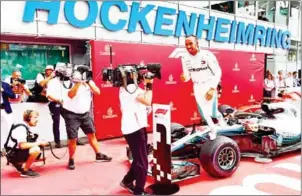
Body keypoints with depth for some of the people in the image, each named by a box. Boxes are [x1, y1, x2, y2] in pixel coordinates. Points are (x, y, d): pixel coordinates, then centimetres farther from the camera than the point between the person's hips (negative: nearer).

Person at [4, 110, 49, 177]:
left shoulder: (27, 128, 9)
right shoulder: (21, 128, -20)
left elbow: (28, 144, 8)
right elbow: (22, 145, -31)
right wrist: (39, 143, -24)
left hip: (17, 153, 10)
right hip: (13, 155, -10)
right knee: (36, 149, -30)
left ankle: (20, 165, 20)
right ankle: (25, 171, -13)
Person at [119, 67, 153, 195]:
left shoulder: (126, 87, 15)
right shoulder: (130, 87, -17)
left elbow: (143, 99, 16)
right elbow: (147, 101, -23)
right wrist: (149, 85, -14)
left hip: (133, 127, 10)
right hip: (135, 128, -10)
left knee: (139, 159, 22)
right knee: (142, 161, 1)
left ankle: (127, 181, 36)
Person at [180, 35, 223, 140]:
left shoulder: (207, 55, -19)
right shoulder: (185, 58, -5)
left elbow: (218, 72, -14)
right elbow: (188, 76, 2)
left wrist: (212, 88, -22)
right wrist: (184, 78, -23)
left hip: (209, 85, -4)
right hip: (197, 86, 4)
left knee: (212, 111, -4)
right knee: (203, 111, 11)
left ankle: (220, 117, 34)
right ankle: (212, 129, 36)